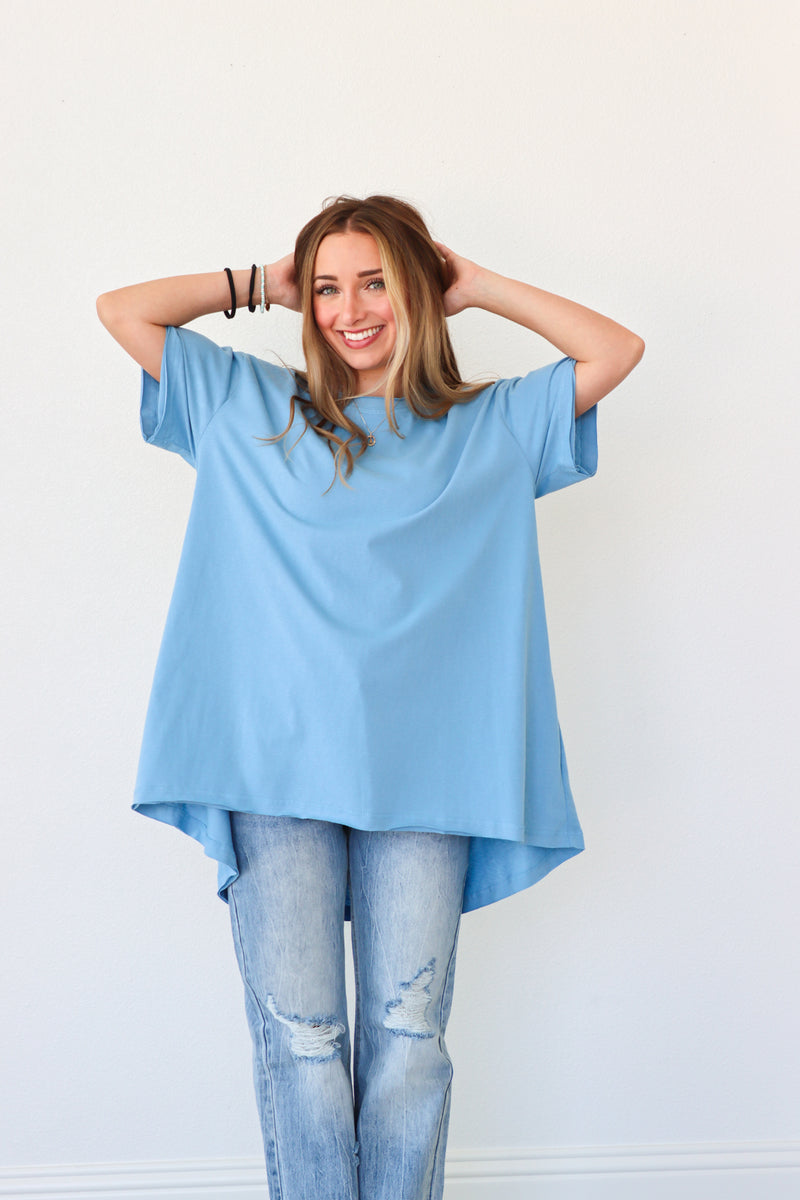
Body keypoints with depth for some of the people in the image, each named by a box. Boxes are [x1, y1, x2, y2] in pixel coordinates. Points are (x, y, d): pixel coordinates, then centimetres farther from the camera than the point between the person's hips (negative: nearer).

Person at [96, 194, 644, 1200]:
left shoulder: (491, 428, 15)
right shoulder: (251, 410, 16)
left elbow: (618, 351, 11)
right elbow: (121, 310, 16)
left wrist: (477, 286, 15)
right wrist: (259, 285, 18)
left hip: (426, 777, 1)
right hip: (280, 771, 0)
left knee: (409, 1035, 0)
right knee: (299, 1037, -4)